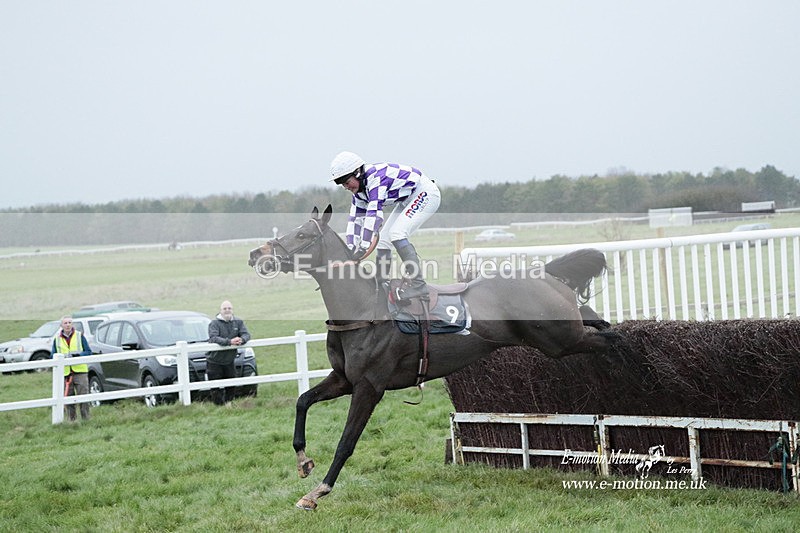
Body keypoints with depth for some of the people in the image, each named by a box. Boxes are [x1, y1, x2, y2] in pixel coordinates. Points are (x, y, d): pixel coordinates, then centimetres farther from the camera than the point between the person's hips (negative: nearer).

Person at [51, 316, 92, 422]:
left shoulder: (79, 336, 7)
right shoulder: (57, 339, 12)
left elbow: (88, 352, 3)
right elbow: (53, 355, 10)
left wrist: (76, 355, -14)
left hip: (80, 371, -2)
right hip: (65, 373, 2)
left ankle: (85, 419, -3)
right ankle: (72, 420, 9)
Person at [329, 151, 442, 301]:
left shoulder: (376, 177, -29)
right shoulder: (360, 189, 1)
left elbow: (374, 213, -36)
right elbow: (355, 219, 4)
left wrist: (364, 247, -38)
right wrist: (350, 249, -5)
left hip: (425, 193, -10)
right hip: (407, 200, 10)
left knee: (397, 233, -25)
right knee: (383, 239, 5)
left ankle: (417, 284, -26)